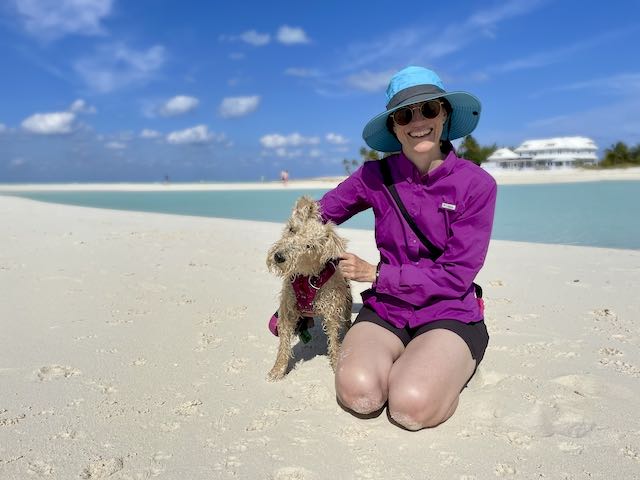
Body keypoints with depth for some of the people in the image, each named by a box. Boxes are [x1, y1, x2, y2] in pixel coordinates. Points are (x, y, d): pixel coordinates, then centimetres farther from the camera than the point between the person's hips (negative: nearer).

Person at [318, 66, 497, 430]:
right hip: (385, 311, 2)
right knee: (358, 393, -26)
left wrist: (376, 274, -11)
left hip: (448, 315, -1)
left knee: (412, 407, -27)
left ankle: (449, 369, 6)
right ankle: (401, 363, 8)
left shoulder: (476, 184, -10)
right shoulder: (375, 176, -3)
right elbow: (320, 215, 10)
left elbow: (456, 276, -12)